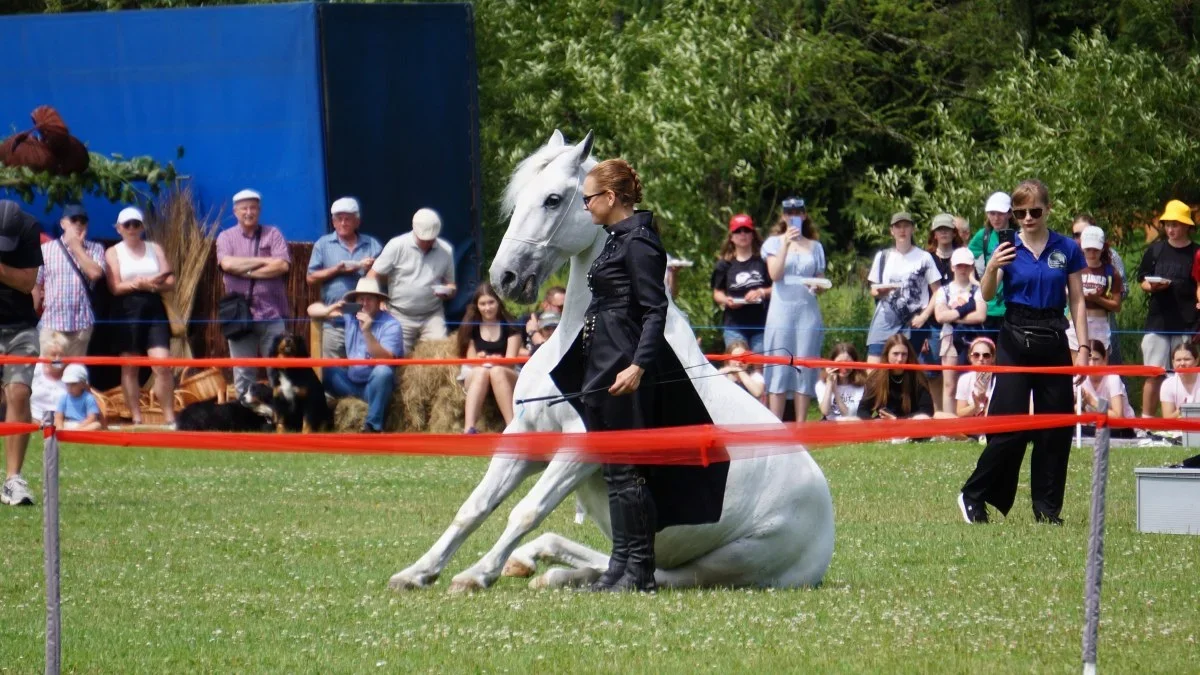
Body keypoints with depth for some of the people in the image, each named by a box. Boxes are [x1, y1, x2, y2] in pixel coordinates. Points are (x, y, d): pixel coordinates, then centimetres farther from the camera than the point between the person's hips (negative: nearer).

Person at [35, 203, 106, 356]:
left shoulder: (95, 249, 6)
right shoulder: (46, 249, 5)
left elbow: (95, 273, -12)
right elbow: (35, 285, 7)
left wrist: (76, 246, -5)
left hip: (81, 322, 1)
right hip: (51, 321, -1)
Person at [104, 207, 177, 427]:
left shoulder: (155, 249, 13)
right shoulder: (113, 252, 6)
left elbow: (170, 282, 7)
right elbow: (115, 287, -5)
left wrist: (151, 284, -13)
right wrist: (140, 283, -17)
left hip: (154, 309, 1)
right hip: (127, 311, -1)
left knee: (162, 364, -10)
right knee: (129, 367, 1)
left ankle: (170, 418, -7)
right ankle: (136, 419, 5)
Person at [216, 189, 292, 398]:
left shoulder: (273, 234, 6)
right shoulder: (226, 237, 8)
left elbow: (282, 265, -8)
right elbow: (227, 264, -11)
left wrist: (246, 271, -8)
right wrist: (263, 261, -8)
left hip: (272, 314, -1)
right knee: (242, 372, 4)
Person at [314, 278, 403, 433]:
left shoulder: (391, 325, -12)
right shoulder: (350, 316, 1)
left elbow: (386, 360, -25)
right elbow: (312, 309, 7)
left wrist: (367, 332, -35)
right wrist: (329, 310, -16)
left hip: (376, 385, -4)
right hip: (351, 382, 4)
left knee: (383, 371, -36)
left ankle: (373, 426, -30)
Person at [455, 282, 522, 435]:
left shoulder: (510, 327, 6)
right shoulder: (470, 328, 10)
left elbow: (511, 359, -5)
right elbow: (470, 360, 2)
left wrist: (489, 360, -25)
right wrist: (481, 360, -22)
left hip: (507, 376, -1)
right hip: (474, 376, 1)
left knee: (496, 371, -37)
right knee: (481, 371, -36)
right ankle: (468, 428, -55)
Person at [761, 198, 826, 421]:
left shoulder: (814, 247, 14)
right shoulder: (774, 243, 8)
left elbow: (821, 283, 16)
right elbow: (774, 275, -7)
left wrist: (818, 287, -7)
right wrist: (786, 244, -11)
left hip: (808, 311, 2)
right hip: (782, 309, -2)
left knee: (805, 369, -1)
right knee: (779, 369, -6)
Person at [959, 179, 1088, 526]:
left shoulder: (1067, 249, 4)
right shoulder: (1008, 248, 1)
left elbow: (1077, 301, 5)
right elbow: (987, 295, -5)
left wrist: (1083, 347, -2)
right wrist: (992, 268, -25)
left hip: (1054, 341, 2)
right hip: (1015, 340, -2)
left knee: (1055, 426, 2)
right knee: (1010, 425, -8)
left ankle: (1047, 507, 10)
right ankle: (973, 496, 4)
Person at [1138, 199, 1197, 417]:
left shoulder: (1195, 253, 1)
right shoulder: (1155, 251, 8)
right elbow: (1142, 281, 14)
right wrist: (1152, 286, -7)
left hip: (1186, 325, -2)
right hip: (1158, 320, 2)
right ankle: (1146, 418, 7)